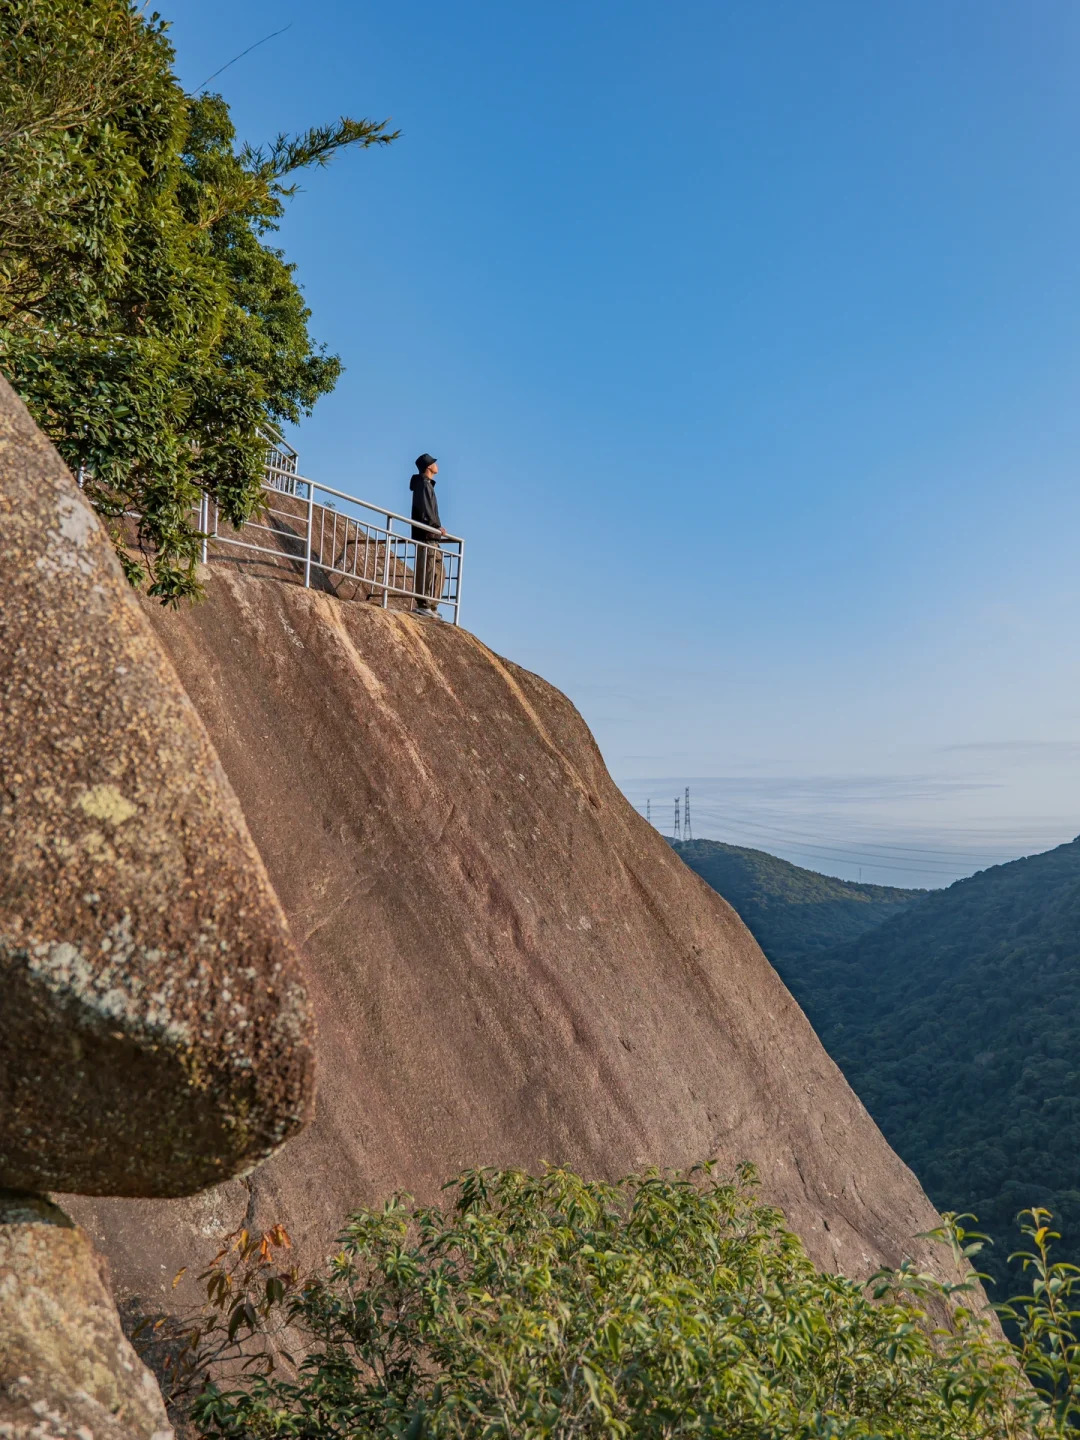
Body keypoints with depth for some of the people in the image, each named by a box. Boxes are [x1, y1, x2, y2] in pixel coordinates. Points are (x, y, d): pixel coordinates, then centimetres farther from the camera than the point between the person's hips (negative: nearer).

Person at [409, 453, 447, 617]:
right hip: (426, 535, -10)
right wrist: (438, 526, -12)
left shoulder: (427, 485, 22)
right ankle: (424, 605, -14)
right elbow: (425, 511, -18)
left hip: (431, 536, 10)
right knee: (427, 571, -12)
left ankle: (432, 605, 13)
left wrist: (437, 527, 14)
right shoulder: (424, 484, -8)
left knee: (438, 571, 11)